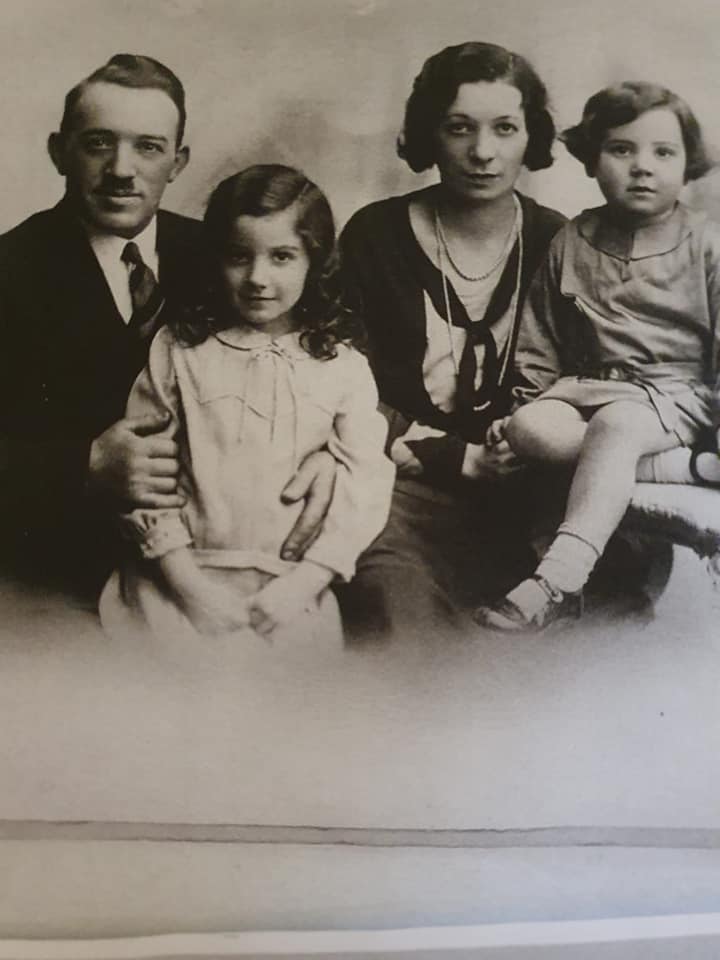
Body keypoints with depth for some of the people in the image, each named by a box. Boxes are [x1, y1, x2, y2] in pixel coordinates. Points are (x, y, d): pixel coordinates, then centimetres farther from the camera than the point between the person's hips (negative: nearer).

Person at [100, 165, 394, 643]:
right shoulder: (178, 349, 3)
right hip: (180, 579, 0)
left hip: (293, 591, 0)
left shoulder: (343, 366, 4)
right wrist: (189, 585, -7)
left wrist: (299, 586, -9)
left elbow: (363, 487, 0)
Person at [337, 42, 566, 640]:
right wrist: (461, 459, -7)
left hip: (523, 495, 3)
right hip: (407, 485, -3)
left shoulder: (557, 245, 6)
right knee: (406, 620, -29)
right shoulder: (375, 237, 0)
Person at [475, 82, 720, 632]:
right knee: (528, 429, -26)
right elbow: (541, 345, 13)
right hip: (586, 386, 4)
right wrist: (521, 404, 3)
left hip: (676, 392, -4)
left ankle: (557, 581, -42)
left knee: (614, 426, -35)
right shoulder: (573, 243, 8)